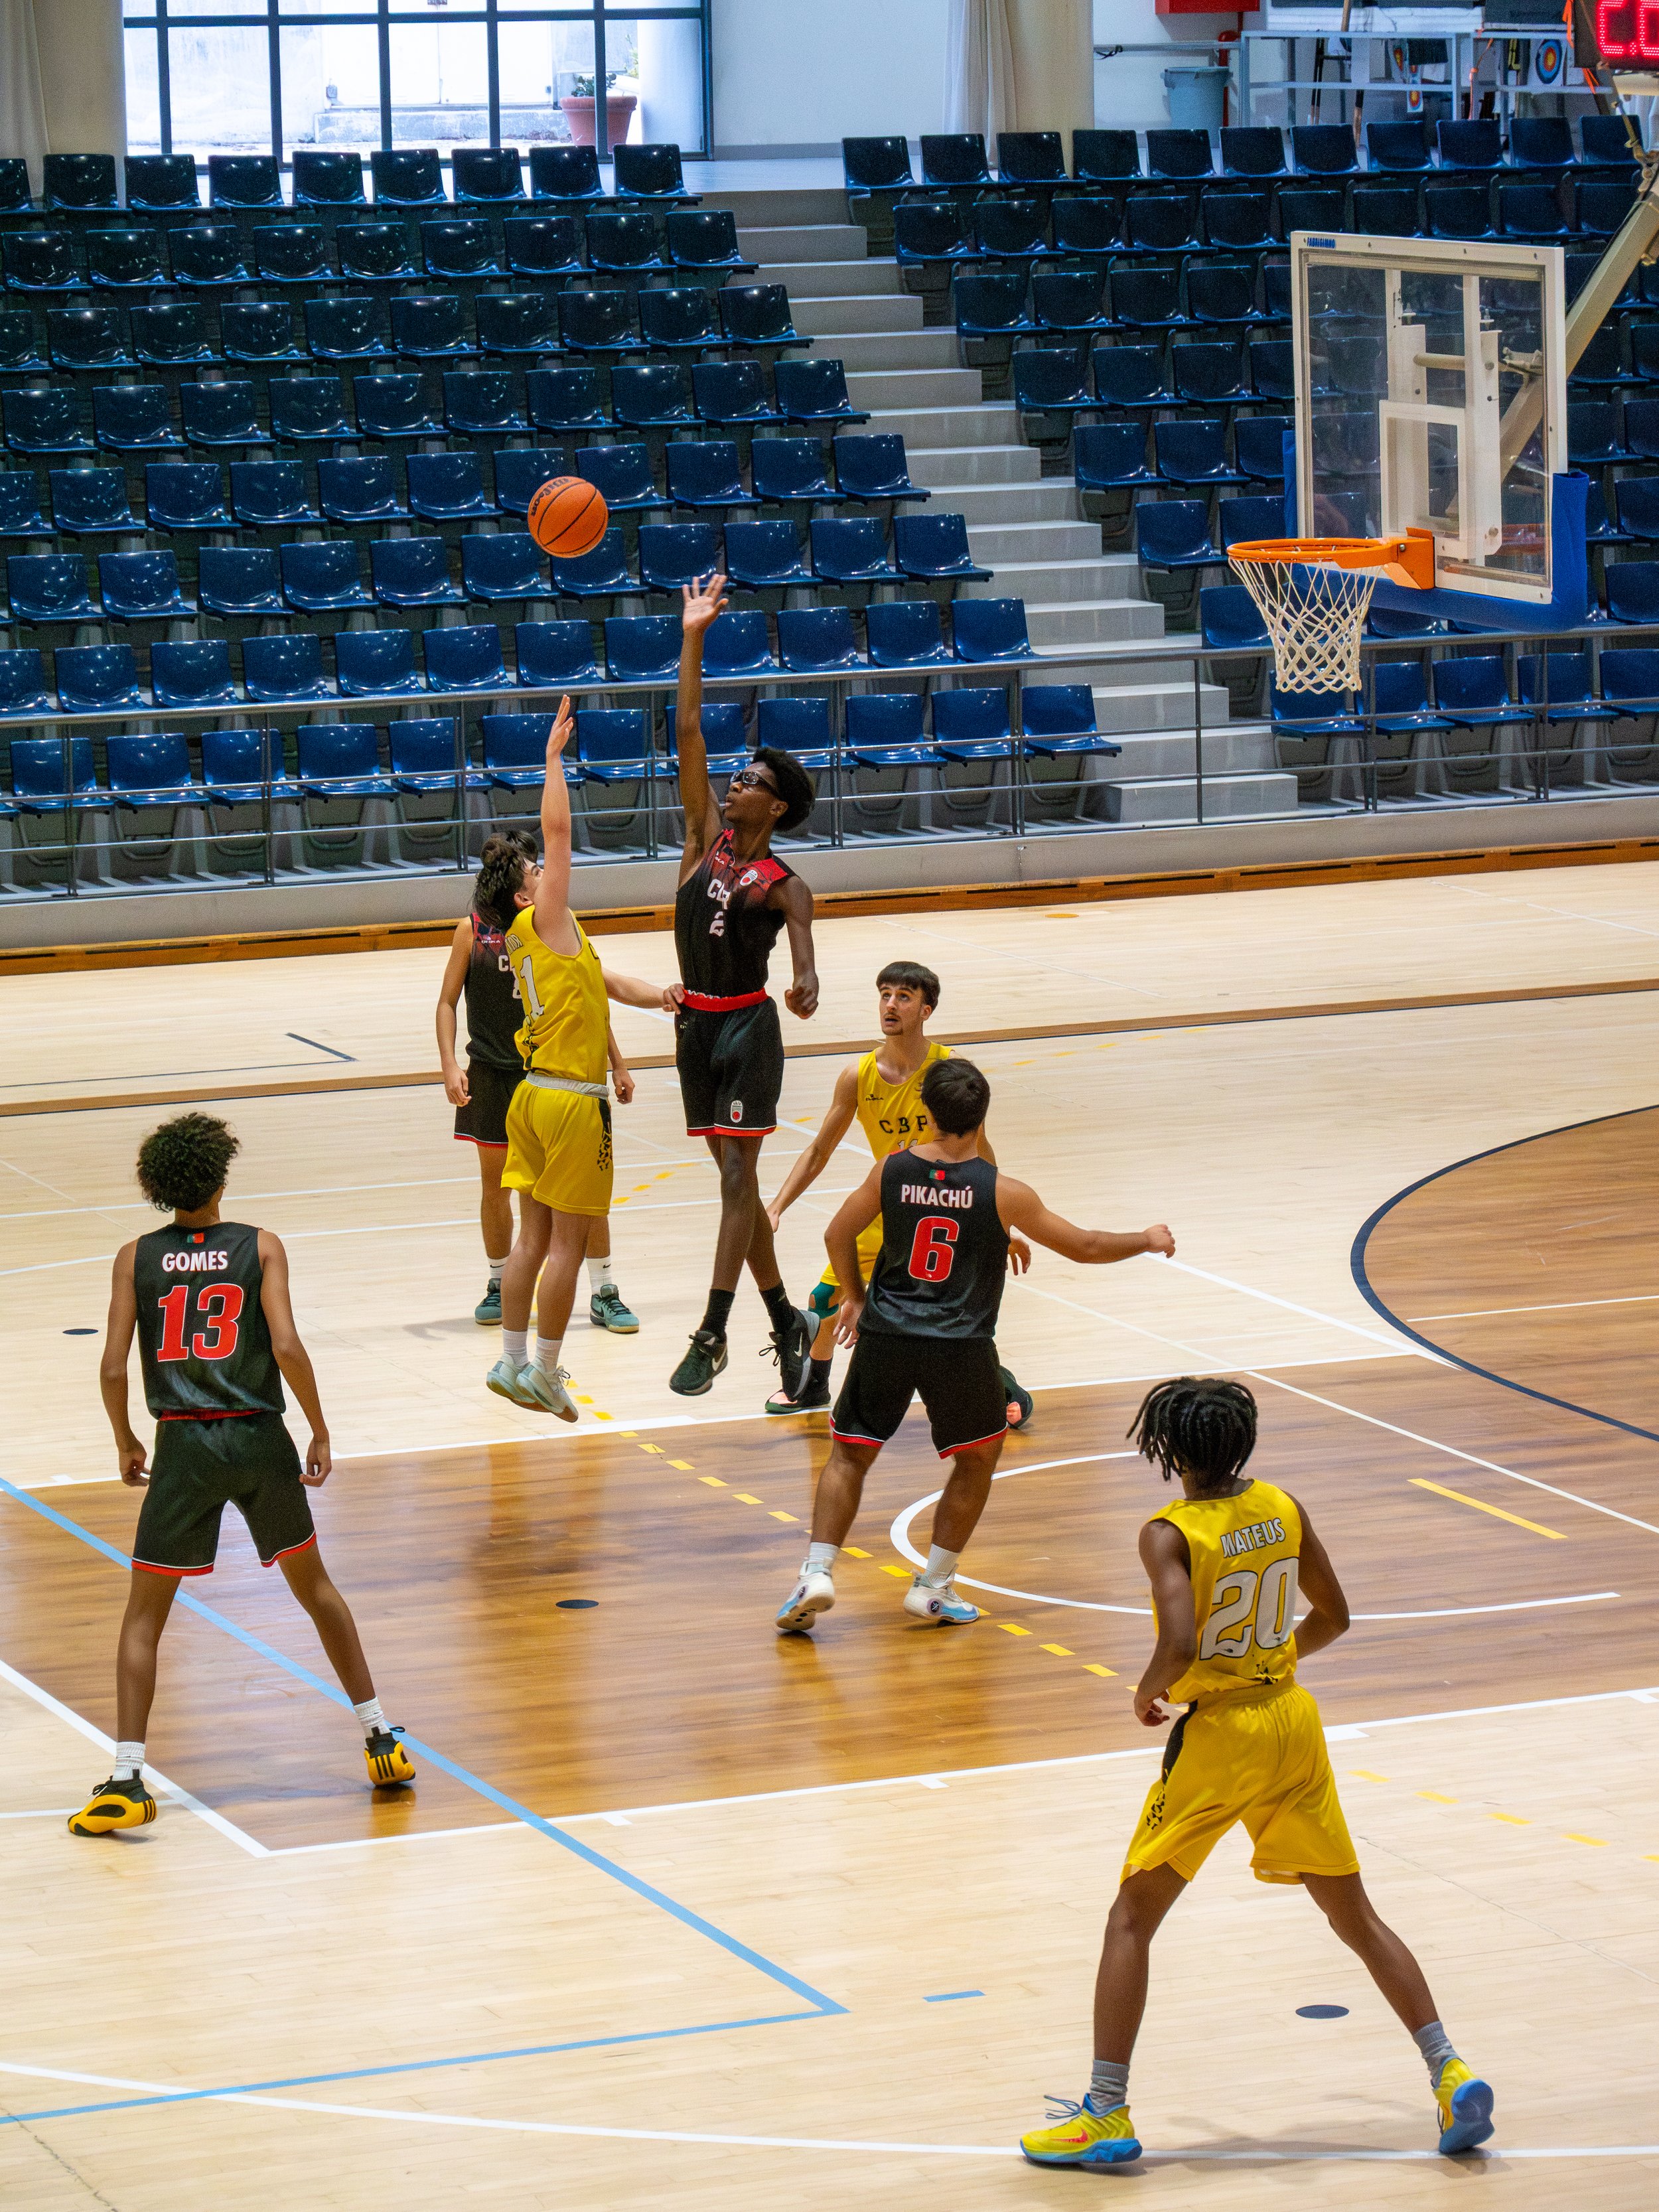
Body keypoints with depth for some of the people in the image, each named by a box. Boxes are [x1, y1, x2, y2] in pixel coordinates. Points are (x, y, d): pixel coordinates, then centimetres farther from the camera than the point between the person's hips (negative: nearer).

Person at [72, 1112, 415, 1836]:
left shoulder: (136, 1258, 1)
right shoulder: (260, 1247, -2)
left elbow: (113, 1370, -4)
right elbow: (286, 1347, -12)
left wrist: (126, 1444, 12)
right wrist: (320, 1431, -1)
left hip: (184, 1446, 0)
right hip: (259, 1438, 0)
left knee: (144, 1615, 8)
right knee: (314, 1586, 21)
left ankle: (126, 1781, -3)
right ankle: (381, 1738, 24)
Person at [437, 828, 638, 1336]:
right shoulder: (474, 931, -4)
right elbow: (447, 1002, 2)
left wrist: (615, 1062, 9)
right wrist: (450, 1065, -10)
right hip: (494, 1077, -1)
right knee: (496, 1184, 10)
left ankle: (603, 1294, 5)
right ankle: (500, 1285, 28)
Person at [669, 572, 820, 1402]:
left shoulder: (785, 886, -8)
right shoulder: (705, 838, 4)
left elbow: (803, 946, -27)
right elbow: (688, 734, -2)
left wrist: (805, 986, -51)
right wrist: (692, 640, -8)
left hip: (748, 1026, -6)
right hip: (696, 1024, 6)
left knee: (738, 1180, -9)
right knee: (736, 1182, 11)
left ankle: (712, 1334, -13)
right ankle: (787, 1322, 21)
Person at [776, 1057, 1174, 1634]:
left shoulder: (892, 1170, -2)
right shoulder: (1001, 1192, -7)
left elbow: (838, 1235, 8)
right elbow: (1085, 1247, 1)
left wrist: (855, 1297, 25)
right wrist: (1148, 1240, 18)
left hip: (886, 1335, 2)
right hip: (960, 1346, -2)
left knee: (850, 1454, 16)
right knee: (978, 1459, 20)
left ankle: (817, 1573, 1)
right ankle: (933, 1586, 17)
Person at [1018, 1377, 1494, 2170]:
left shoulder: (1171, 1534, -15)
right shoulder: (1281, 1509, 2)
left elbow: (1181, 1644, -27)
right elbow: (1332, 1618, 12)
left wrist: (1148, 1694, -8)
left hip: (1217, 1733, -5)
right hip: (1291, 1720, 6)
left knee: (1131, 1921, 4)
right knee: (1355, 1915, 17)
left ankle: (1107, 2116, 0)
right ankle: (1451, 2074, 12)